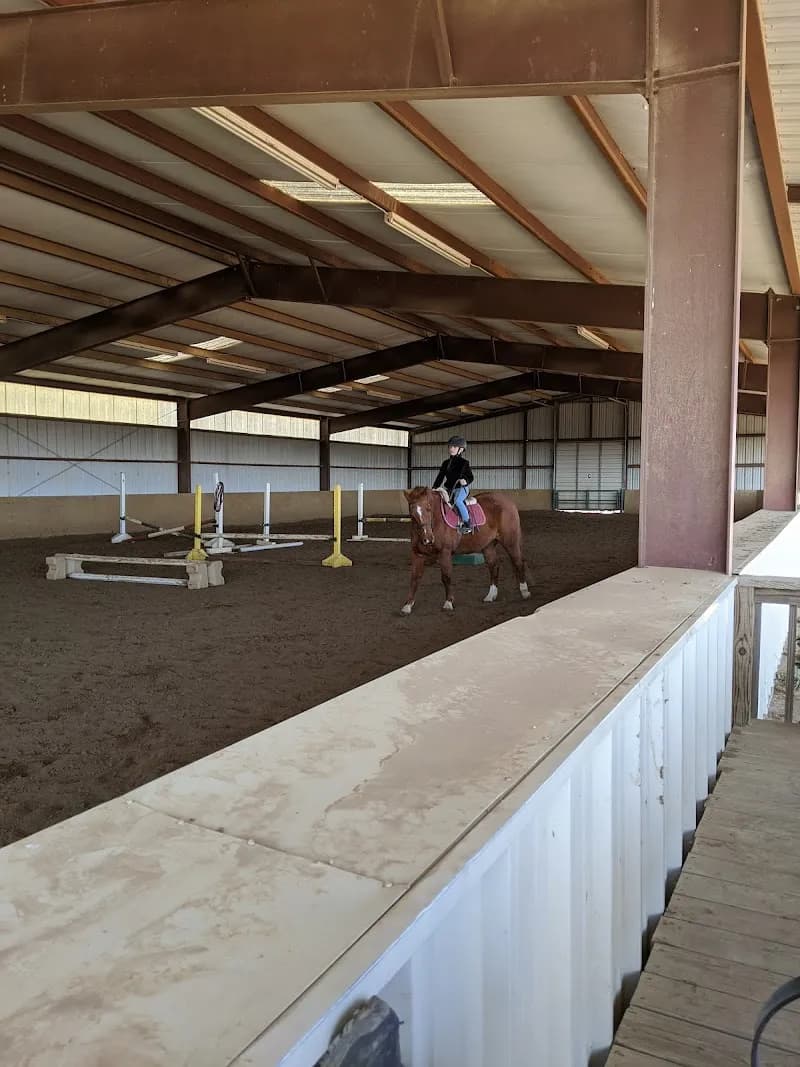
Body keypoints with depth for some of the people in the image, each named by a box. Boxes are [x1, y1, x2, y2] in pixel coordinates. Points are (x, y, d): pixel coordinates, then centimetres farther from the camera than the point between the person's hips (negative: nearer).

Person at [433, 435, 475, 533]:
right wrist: (434, 488, 5)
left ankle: (467, 524, -30)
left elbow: (471, 477, -6)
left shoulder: (464, 462, -3)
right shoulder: (446, 463, 14)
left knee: (457, 501, -34)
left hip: (461, 488, -7)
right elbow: (440, 476, 16)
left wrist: (466, 481, -29)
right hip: (449, 489, 8)